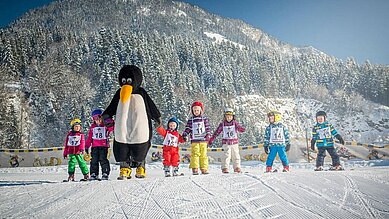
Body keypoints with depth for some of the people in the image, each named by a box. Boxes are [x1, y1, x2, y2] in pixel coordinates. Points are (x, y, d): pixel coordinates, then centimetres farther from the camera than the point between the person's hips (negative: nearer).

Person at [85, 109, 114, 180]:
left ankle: (105, 174, -1)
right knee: (94, 160, 4)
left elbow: (112, 128, -17)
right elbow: (89, 137, 15)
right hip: (94, 146, 4)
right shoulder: (92, 127, 13)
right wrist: (87, 146, 10)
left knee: (103, 159, -7)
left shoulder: (106, 125, 3)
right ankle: (93, 174, 11)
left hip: (104, 146, -4)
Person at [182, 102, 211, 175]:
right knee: (195, 154, -7)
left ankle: (204, 169, 7)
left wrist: (208, 135, -5)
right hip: (194, 141, -1)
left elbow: (208, 128, 9)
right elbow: (187, 128, 9)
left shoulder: (204, 119, 9)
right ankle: (194, 169, -3)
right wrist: (185, 135, -5)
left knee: (203, 155, 2)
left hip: (203, 140, 1)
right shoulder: (191, 120, 9)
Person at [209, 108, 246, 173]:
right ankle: (225, 168, -4)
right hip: (226, 143, -2)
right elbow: (217, 132, 5)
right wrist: (211, 139, 3)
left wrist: (242, 129, -39)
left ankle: (237, 167, 19)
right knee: (226, 155, -9)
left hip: (235, 142, 2)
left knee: (236, 155, 8)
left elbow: (239, 128, -14)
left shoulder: (235, 123, 1)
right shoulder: (222, 124, 0)